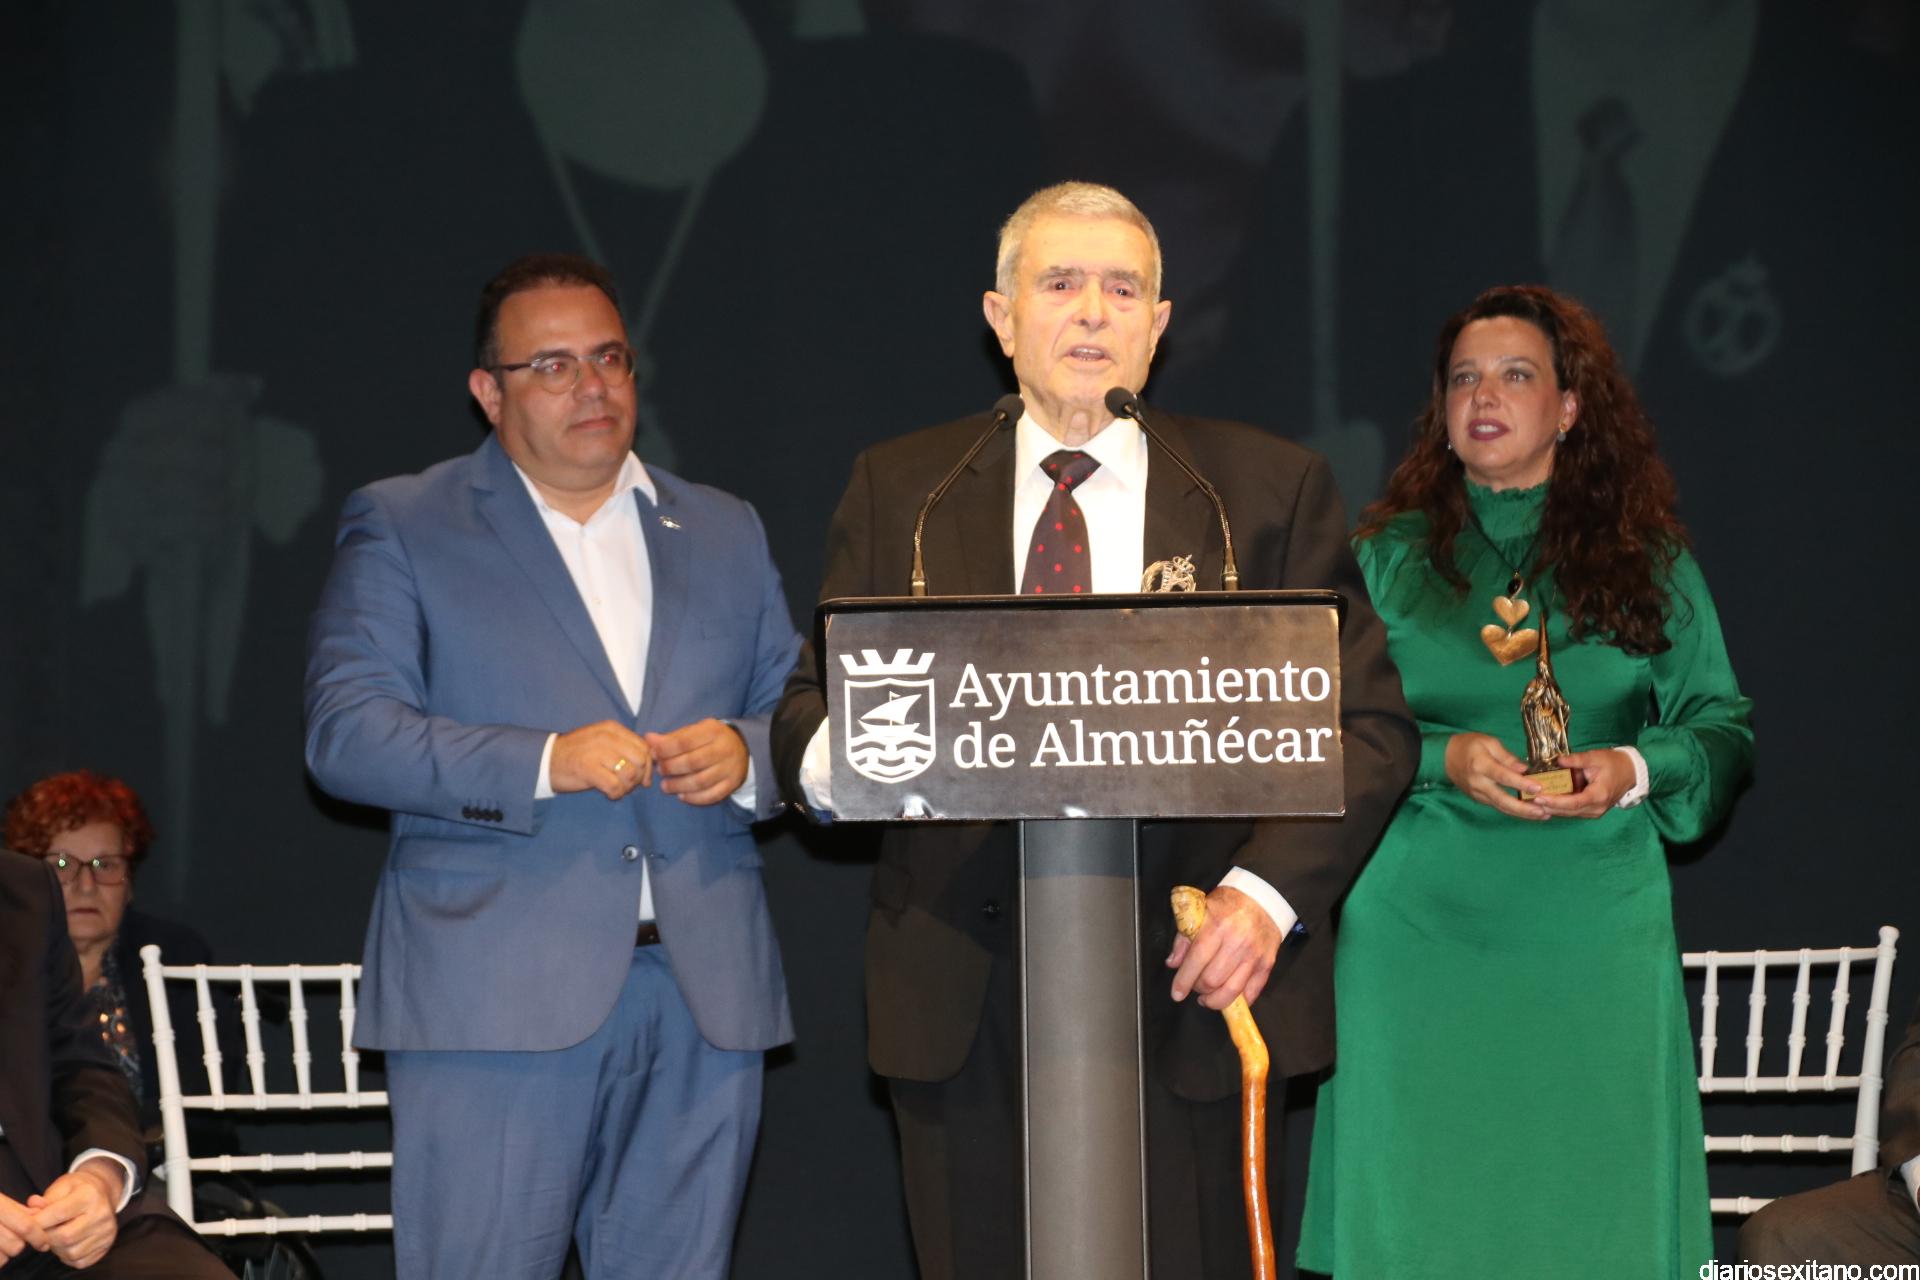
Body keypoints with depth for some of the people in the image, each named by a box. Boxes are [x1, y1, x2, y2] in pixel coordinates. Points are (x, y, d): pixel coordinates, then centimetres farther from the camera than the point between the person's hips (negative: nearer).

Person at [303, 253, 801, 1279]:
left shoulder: (725, 533, 20)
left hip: (704, 997, 4)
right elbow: (345, 732, -5)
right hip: (497, 995, -4)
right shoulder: (401, 527, 7)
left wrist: (747, 757, -5)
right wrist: (542, 762, -17)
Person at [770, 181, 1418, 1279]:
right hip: (967, 999, 1)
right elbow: (810, 705, 11)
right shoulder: (901, 489, 12)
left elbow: (1368, 724, 4)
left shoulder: (1272, 488, 8)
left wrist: (1267, 890, -11)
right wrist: (831, 755, -14)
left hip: (1191, 986, -1)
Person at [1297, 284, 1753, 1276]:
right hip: (1418, 928, 0)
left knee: (1590, 1190, -1)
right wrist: (1443, 760, -13)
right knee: (1418, 1195, -1)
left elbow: (1724, 728, 9)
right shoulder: (1390, 555, 9)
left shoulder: (1649, 562, 10)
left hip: (1592, 932, 0)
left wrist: (1634, 770, -11)